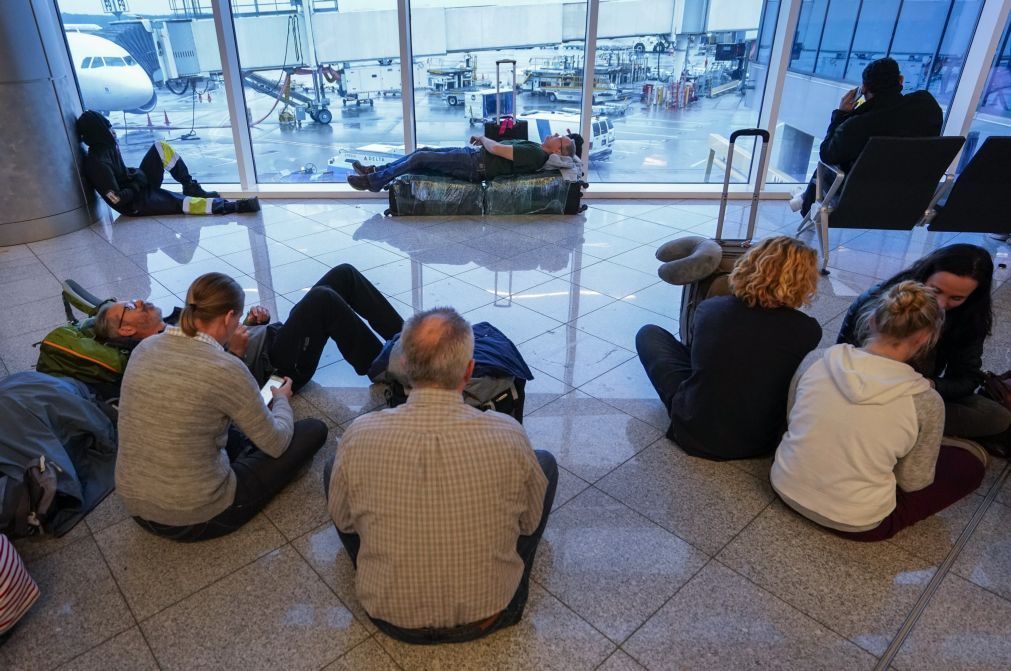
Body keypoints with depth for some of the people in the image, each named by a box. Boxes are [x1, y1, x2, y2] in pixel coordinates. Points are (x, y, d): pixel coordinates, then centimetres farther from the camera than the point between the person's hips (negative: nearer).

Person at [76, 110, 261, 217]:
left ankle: (191, 187, 3)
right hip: (134, 203, -9)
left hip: (135, 186, 9)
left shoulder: (107, 145, 2)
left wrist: (137, 175, -2)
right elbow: (117, 199, -28)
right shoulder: (97, 162, -26)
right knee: (184, 204, -25)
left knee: (161, 148, 3)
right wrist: (138, 182, -14)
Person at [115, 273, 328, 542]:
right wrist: (281, 399, 10)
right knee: (314, 430, 6)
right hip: (198, 517, -7)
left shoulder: (144, 348, -4)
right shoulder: (225, 369, -24)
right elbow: (276, 444, -10)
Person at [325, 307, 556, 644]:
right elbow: (531, 523, -5)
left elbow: (342, 521, -2)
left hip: (392, 617, 1)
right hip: (487, 616, 0)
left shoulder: (360, 435, -22)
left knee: (333, 468, 15)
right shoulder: (508, 435, -23)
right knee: (546, 463, 13)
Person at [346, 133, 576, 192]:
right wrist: (483, 141, 9)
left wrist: (481, 137, -4)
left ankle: (373, 181, 4)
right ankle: (376, 171, 17)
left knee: (420, 158, -9)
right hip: (474, 155, 9)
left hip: (473, 164, -9)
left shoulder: (536, 155, -20)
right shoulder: (535, 148, 10)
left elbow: (496, 149, -22)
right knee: (423, 151, 10)